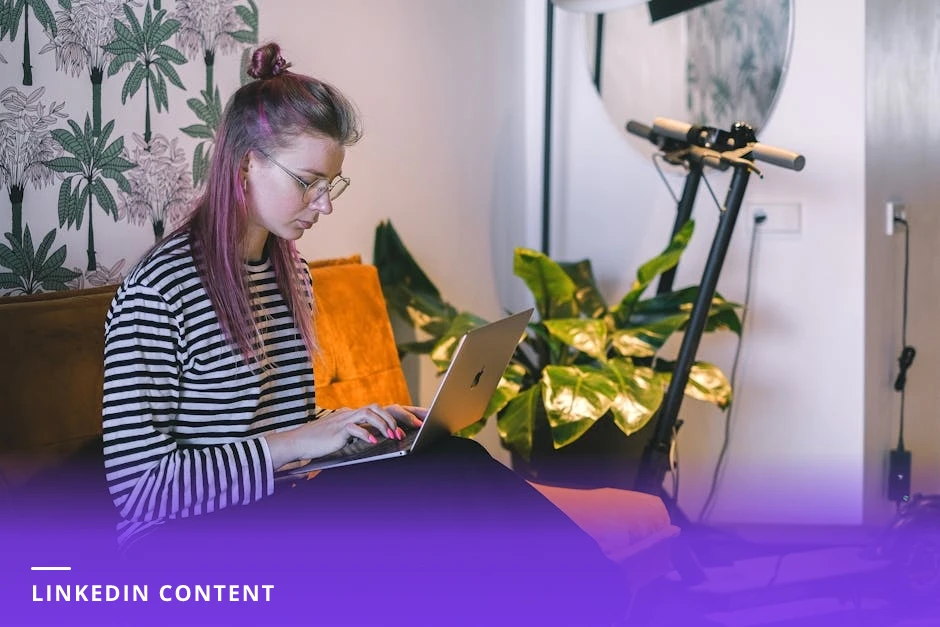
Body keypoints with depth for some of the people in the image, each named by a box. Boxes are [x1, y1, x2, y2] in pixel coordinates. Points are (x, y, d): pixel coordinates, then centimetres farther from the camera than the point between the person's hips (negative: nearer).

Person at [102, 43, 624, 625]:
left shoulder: (290, 272, 13)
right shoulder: (158, 291, -12)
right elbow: (139, 487, -17)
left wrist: (356, 423, 3)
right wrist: (289, 444, -21)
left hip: (286, 512, 7)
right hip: (190, 541, -7)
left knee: (457, 462, -23)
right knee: (455, 474, -27)